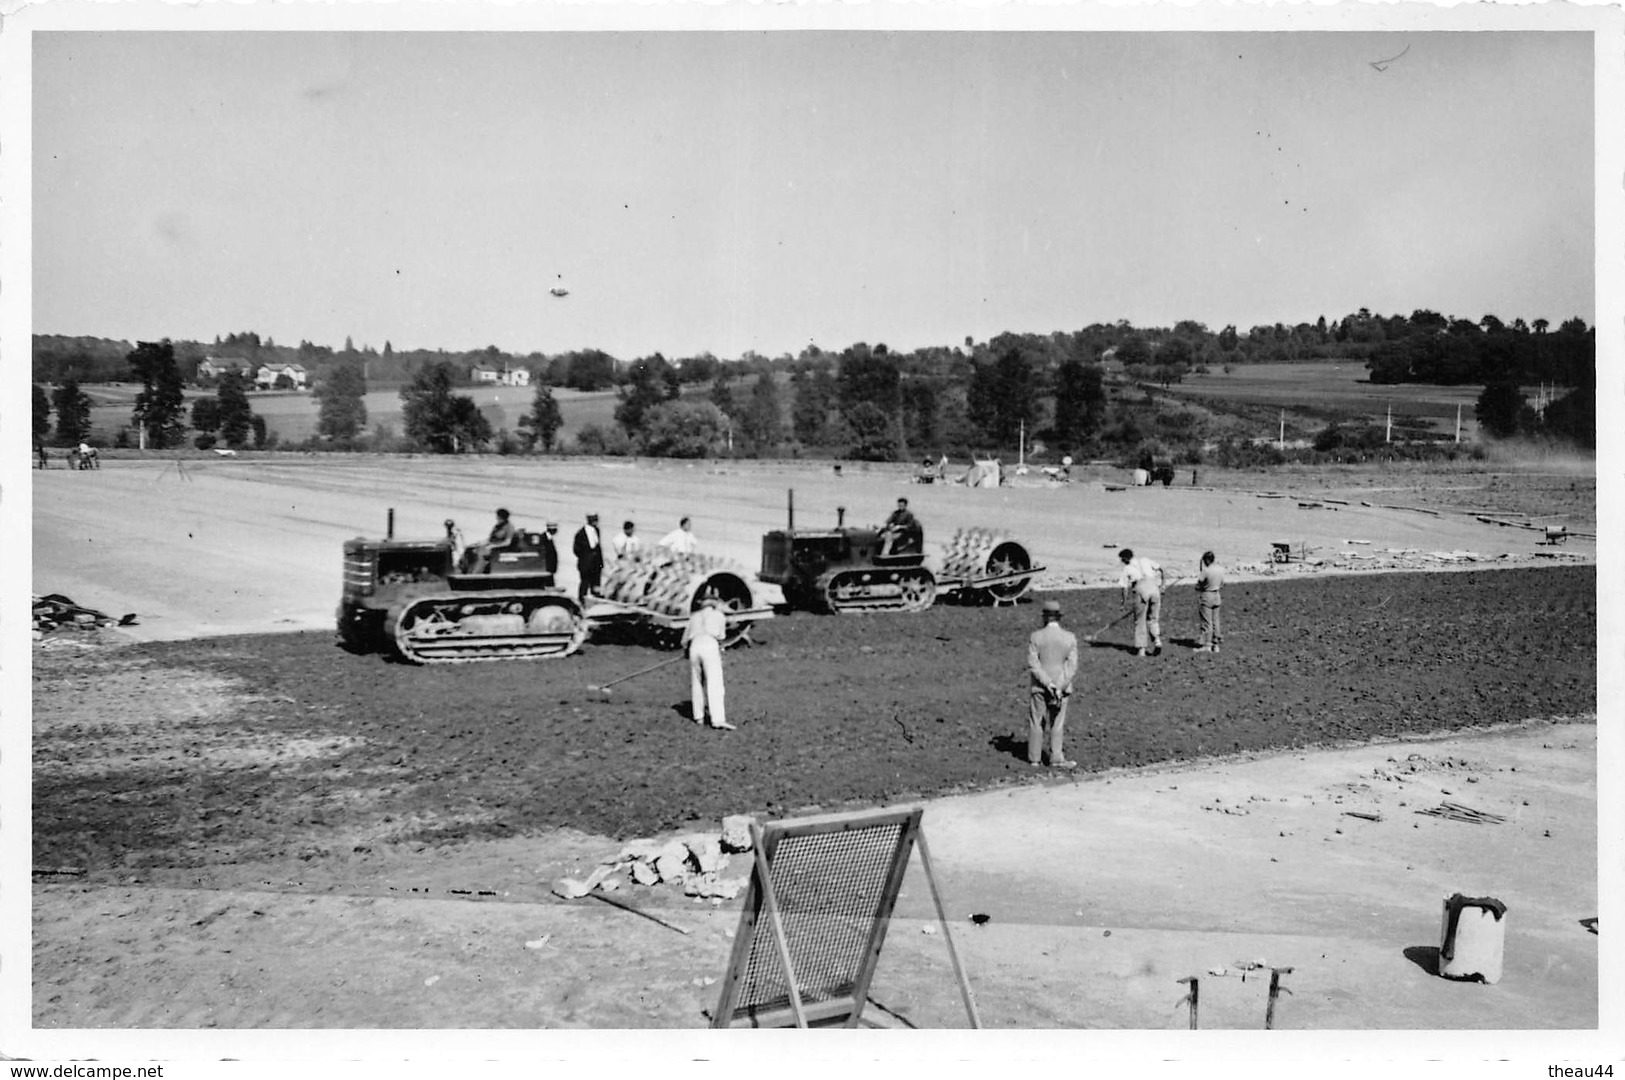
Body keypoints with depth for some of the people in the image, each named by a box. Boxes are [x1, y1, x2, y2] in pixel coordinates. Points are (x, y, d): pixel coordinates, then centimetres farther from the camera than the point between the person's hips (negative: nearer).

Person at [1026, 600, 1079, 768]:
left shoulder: (1036, 636, -8)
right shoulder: (1070, 637, -5)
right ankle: (1056, 758, 6)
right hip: (1061, 685, 1)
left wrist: (1048, 683, -12)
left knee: (1036, 721, 10)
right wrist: (1060, 687, -11)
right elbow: (1072, 666, -9)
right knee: (1057, 723, 8)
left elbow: (1033, 663, -12)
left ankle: (1034, 758, 16)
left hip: (1039, 686, -1)